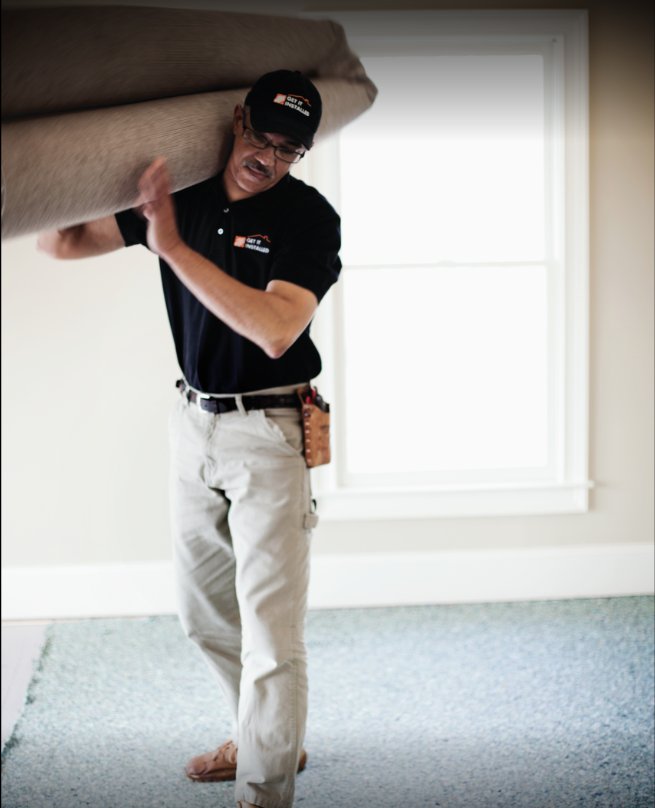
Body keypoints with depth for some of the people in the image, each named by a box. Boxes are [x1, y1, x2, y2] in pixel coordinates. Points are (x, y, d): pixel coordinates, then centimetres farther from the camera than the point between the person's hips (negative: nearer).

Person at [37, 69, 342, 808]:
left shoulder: (308, 217, -14)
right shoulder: (180, 191, 1)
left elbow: (276, 330, -29)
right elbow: (60, 242, 3)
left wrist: (173, 246, -30)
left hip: (267, 430, -6)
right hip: (194, 421, 7)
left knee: (269, 625, -9)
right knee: (204, 608, 19)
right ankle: (259, 737, 38)